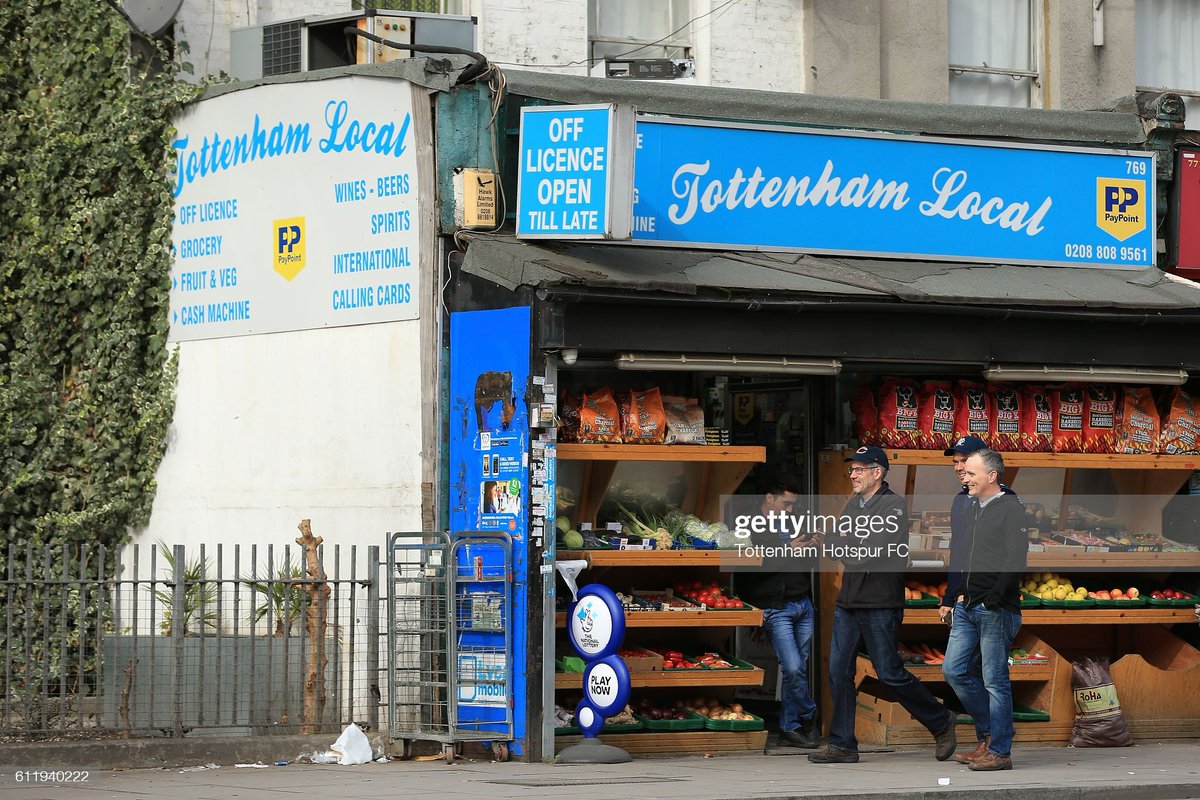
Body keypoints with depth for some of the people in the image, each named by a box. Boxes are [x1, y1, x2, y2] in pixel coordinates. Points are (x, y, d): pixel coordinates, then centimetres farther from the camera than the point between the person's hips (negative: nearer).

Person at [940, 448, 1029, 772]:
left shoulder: (1011, 509, -9)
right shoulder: (973, 508, 16)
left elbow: (1016, 560, -17)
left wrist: (994, 598, -21)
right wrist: (961, 593, 15)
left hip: (996, 610, -9)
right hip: (968, 606, 9)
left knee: (994, 679, -4)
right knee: (954, 671, 6)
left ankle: (999, 751, 1)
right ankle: (991, 732, 19)